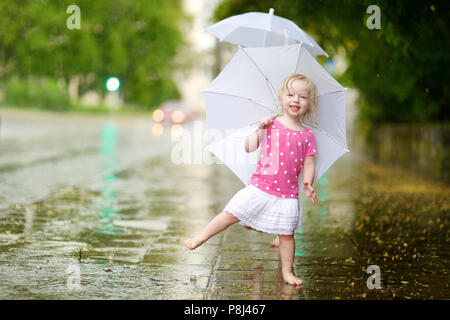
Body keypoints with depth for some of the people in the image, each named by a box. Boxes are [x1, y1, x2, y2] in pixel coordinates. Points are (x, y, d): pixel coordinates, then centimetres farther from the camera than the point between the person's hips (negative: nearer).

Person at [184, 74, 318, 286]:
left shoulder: (307, 136, 5)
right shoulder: (270, 125, 1)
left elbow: (308, 164, 9)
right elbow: (249, 148, 2)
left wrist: (308, 185, -6)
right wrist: (260, 130, -12)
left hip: (287, 193, 1)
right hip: (260, 187, -1)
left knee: (286, 234, 7)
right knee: (231, 214, -3)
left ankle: (287, 272, 22)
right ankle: (199, 239, 12)